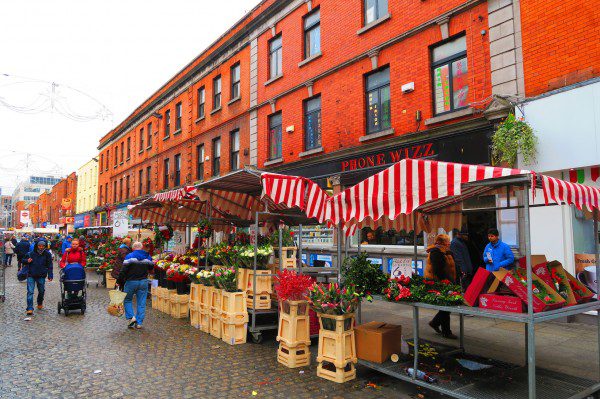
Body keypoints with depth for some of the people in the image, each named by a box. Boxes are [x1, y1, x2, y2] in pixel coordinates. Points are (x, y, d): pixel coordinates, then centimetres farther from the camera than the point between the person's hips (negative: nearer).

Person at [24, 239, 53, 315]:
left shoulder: (47, 254, -2)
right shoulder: (31, 254, -2)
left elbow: (49, 266, -1)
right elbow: (23, 260, 11)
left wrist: (50, 275, -7)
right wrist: (27, 261, -13)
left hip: (41, 276, 1)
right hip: (31, 275, -1)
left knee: (41, 291, 14)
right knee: (30, 291, -9)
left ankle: (40, 304, 39)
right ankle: (30, 308, -9)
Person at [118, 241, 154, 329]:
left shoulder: (129, 256, -10)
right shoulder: (148, 257, 4)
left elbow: (123, 270, -14)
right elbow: (151, 267, 16)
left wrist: (119, 280, -8)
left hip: (131, 282, -3)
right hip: (143, 282, 3)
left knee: (127, 300, 15)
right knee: (141, 303, 6)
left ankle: (131, 317, 0)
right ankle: (139, 323, 8)